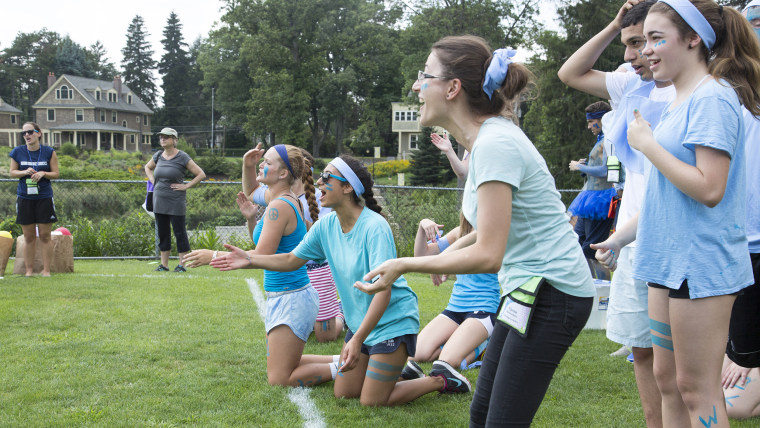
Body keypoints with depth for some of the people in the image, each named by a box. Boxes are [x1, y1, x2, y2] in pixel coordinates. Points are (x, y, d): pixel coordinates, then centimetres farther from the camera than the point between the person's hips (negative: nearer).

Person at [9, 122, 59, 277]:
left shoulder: (49, 152, 0)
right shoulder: (17, 152, 2)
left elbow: (55, 174, 4)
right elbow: (12, 172, 8)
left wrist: (43, 173, -15)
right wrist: (25, 172, -11)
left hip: (44, 197, -1)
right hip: (24, 198, 1)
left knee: (45, 236, -1)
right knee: (28, 237, 5)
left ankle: (46, 270, 5)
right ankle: (29, 270, 12)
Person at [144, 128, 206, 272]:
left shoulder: (182, 157, -7)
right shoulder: (158, 155, 9)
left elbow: (201, 174, -6)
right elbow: (147, 167, 30)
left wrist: (186, 186, -11)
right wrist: (153, 182, 14)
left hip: (176, 201, -6)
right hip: (159, 200, 6)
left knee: (179, 232, -2)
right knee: (162, 232, 10)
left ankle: (182, 264, 4)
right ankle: (164, 264, 17)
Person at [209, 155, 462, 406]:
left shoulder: (374, 227, -26)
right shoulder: (326, 226, -4)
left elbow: (383, 291, -30)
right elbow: (292, 260, 10)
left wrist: (358, 339, -35)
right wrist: (250, 260, -4)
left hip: (393, 322, -7)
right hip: (360, 323, 8)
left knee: (371, 402, -4)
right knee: (344, 394, 12)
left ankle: (441, 381, 13)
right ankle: (396, 367, 31)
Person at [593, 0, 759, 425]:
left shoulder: (714, 98, -14)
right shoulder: (680, 102, 15)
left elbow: (709, 189, -22)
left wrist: (648, 144, -16)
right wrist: (622, 235, 20)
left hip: (701, 263, -10)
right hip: (670, 261, 10)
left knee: (697, 389, -2)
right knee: (667, 378, 15)